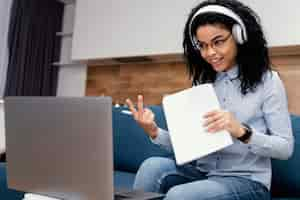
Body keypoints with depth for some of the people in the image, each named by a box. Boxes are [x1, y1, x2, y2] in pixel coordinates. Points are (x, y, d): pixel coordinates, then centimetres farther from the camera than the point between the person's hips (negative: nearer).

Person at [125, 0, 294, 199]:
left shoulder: (267, 80, -3)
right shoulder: (203, 82, 9)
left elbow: (286, 148, -7)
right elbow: (188, 143, 5)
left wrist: (242, 132, -24)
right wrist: (155, 132, -13)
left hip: (246, 181, -3)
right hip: (201, 173, 4)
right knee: (153, 166, -25)